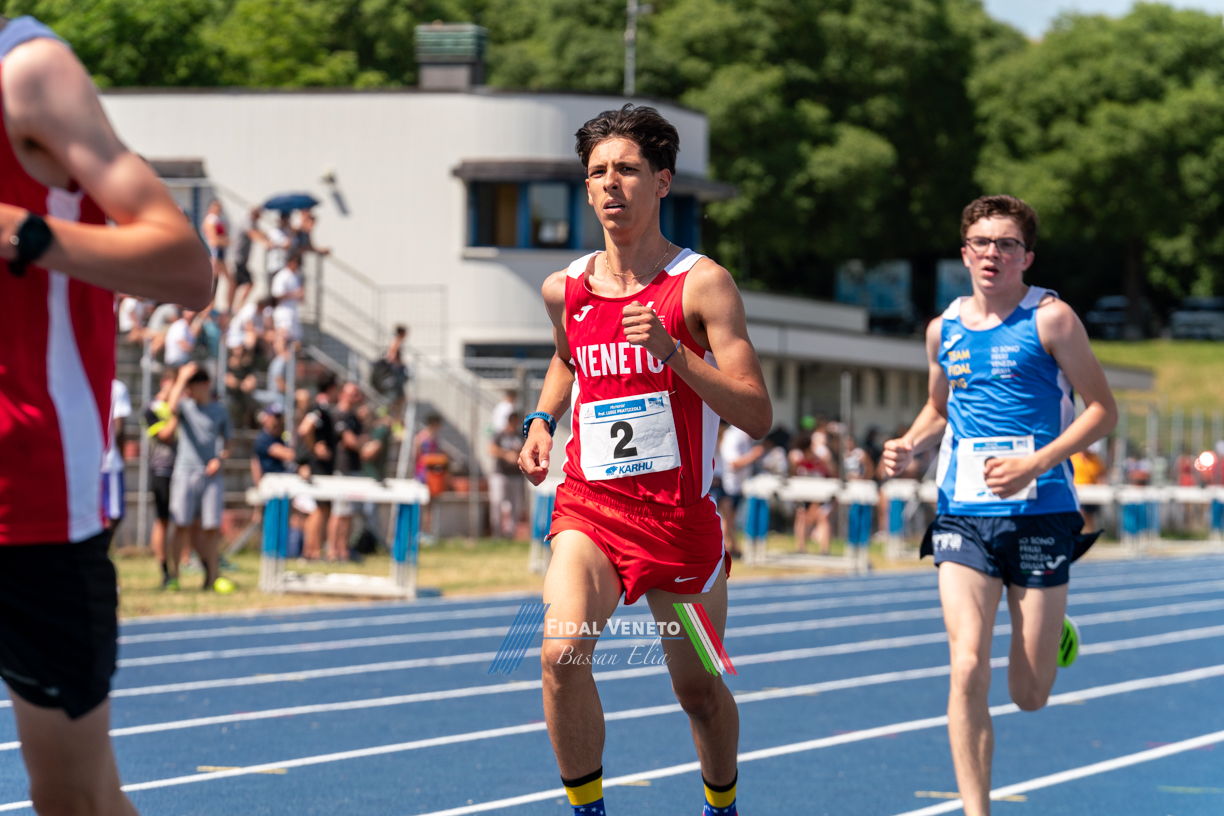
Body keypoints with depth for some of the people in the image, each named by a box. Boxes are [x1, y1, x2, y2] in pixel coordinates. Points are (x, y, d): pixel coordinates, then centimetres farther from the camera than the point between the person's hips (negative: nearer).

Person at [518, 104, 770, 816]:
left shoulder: (701, 284, -8)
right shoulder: (565, 290, 5)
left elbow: (758, 416, -13)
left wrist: (672, 351, -24)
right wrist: (543, 422, 12)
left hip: (680, 515, -2)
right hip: (590, 509, 2)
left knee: (699, 688, 12)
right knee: (562, 654, -24)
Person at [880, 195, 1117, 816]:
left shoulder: (1050, 319, -4)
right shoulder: (944, 329, 10)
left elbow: (1102, 409, -3)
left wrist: (1034, 464, -15)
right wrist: (908, 445, 4)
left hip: (1040, 514, -3)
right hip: (962, 514, 3)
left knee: (1029, 695, 4)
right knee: (968, 669, -14)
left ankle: (1054, 632, 40)